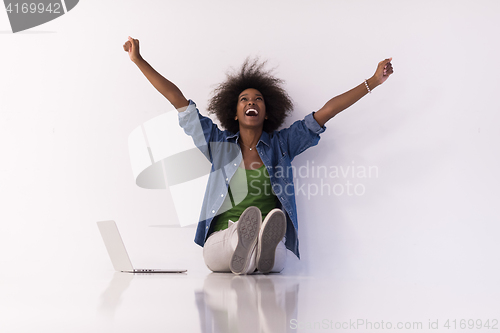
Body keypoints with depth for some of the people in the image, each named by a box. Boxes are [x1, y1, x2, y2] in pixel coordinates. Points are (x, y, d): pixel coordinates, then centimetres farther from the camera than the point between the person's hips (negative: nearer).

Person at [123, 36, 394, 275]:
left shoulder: (281, 144, 16)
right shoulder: (218, 144, 17)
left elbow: (327, 111, 12)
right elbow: (177, 99, 17)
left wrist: (374, 81, 9)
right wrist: (138, 60, 19)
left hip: (268, 241, 0)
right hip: (222, 238, 0)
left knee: (274, 260, -40)